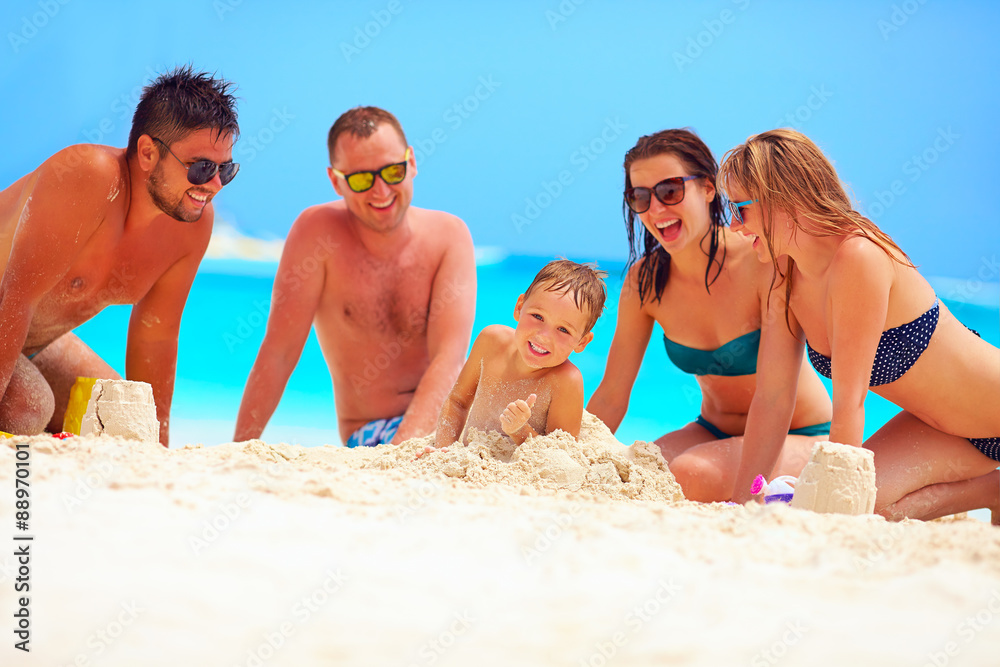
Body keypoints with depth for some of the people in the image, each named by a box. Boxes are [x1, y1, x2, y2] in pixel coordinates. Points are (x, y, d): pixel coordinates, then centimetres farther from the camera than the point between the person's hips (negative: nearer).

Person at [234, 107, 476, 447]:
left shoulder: (449, 236, -3)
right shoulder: (317, 231, -7)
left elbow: (449, 360, -14)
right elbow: (279, 354, -7)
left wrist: (404, 447, -30)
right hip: (371, 434, -3)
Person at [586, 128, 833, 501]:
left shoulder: (761, 261, -22)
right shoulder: (645, 279, -6)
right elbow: (611, 395, -1)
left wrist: (753, 485, -32)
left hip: (801, 439, -5)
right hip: (715, 431, 5)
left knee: (690, 474, -32)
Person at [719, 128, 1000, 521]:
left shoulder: (860, 257, -29)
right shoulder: (786, 275, -5)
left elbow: (849, 402, -29)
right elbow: (772, 398, -3)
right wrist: (740, 506, -6)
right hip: (946, 427, 7)